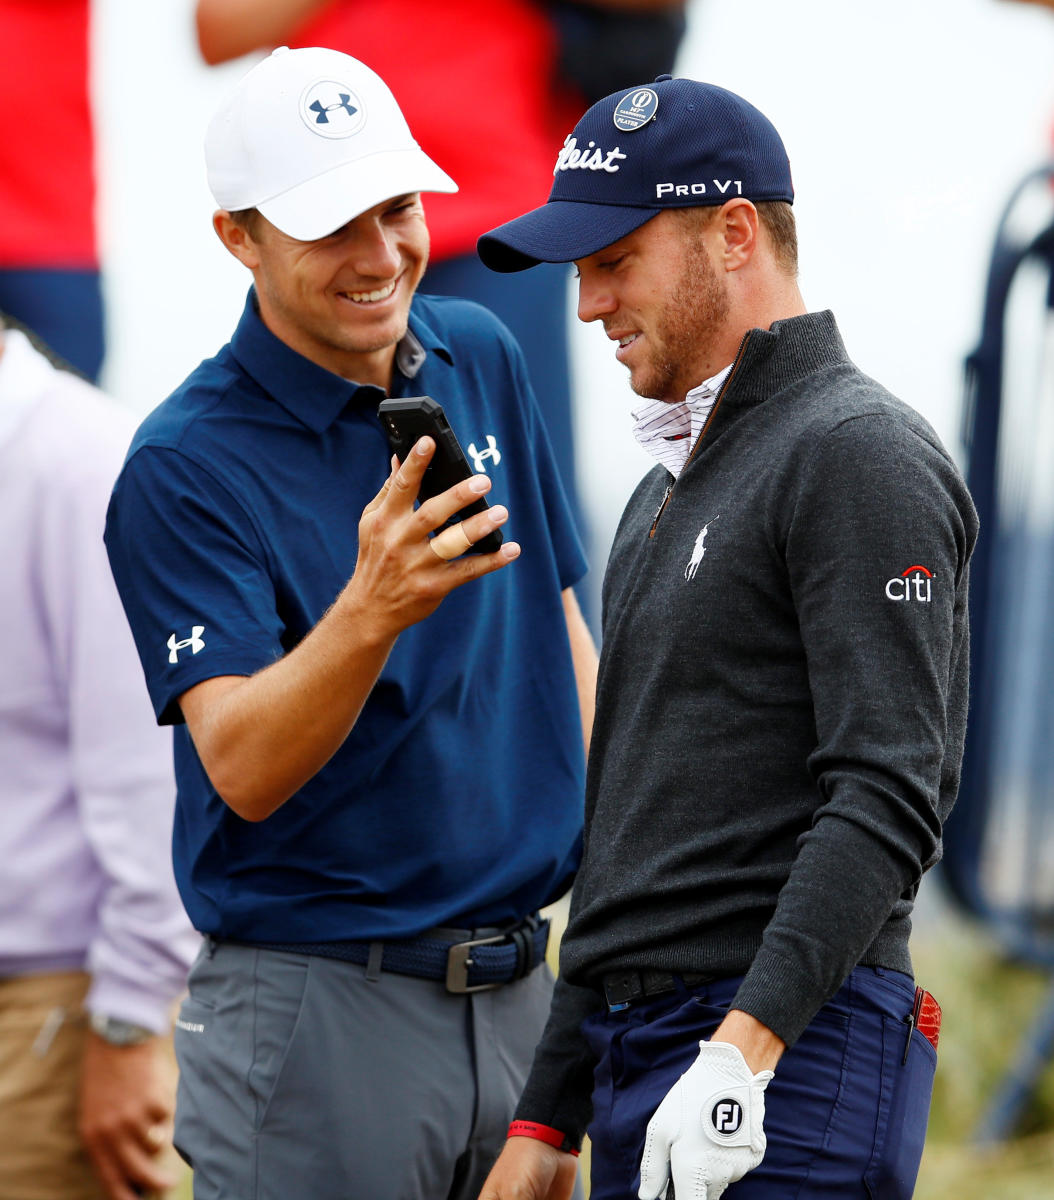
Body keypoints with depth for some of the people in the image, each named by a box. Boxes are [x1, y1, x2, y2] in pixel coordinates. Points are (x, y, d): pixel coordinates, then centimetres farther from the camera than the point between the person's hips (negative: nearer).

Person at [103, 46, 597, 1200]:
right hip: (317, 1006, -6)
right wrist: (372, 611, -38)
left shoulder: (480, 359, 7)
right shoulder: (183, 466, -12)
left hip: (517, 986, 6)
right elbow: (244, 768, -21)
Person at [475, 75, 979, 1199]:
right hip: (637, 1064, 9)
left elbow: (886, 800, -18)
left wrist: (743, 1049, -27)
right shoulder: (670, 488, 22)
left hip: (791, 1063, -9)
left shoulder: (859, 454, -7)